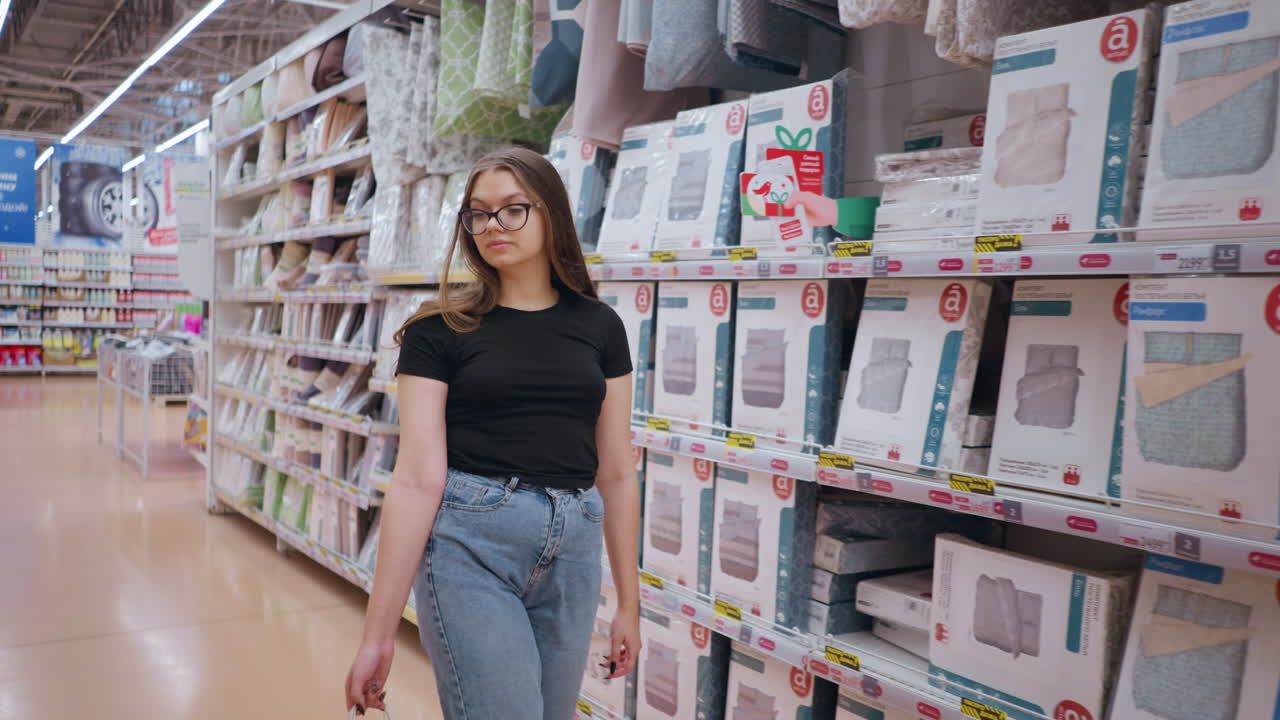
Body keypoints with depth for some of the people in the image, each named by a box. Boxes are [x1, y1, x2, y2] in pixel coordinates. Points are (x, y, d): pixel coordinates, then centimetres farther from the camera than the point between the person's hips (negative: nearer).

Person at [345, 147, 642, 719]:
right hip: (471, 542, -4)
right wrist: (379, 632, -12)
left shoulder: (599, 326, 7)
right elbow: (419, 478, -9)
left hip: (574, 548, 4)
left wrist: (629, 602, 10)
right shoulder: (440, 329, -3)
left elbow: (616, 473, 9)